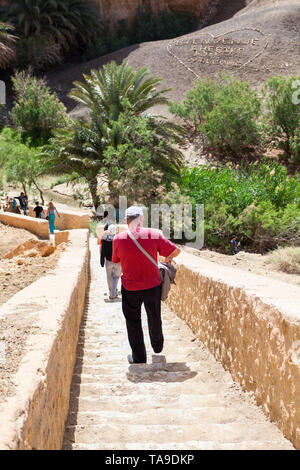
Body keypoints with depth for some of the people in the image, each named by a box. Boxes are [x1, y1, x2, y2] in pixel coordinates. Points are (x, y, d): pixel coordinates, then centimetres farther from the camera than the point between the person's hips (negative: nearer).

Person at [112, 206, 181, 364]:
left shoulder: (118, 239, -11)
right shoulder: (154, 234, -13)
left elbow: (116, 261, 4)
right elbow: (175, 251, -8)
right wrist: (168, 258, 14)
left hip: (130, 288, -1)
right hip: (153, 286, 1)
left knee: (133, 322, 14)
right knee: (154, 318, 23)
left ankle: (139, 357, 20)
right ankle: (157, 346, 45)